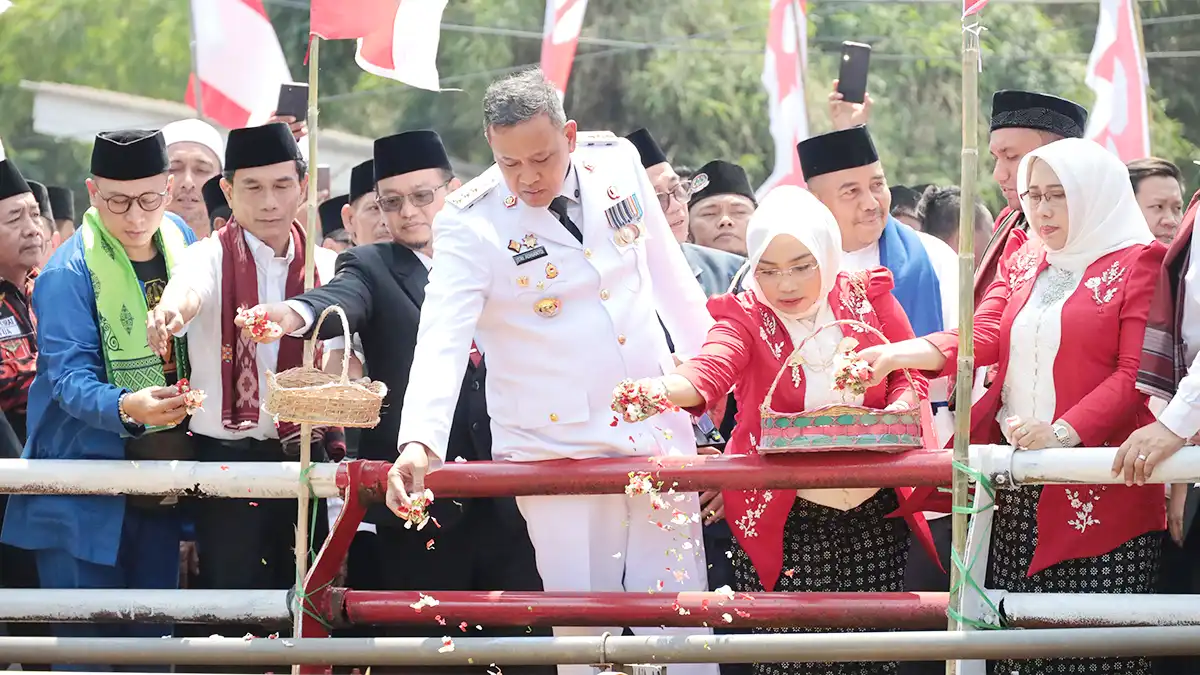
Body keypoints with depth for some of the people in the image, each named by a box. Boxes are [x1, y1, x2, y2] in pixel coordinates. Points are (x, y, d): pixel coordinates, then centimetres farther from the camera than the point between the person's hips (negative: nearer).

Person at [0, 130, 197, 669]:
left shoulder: (180, 241, 5)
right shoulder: (69, 273, -14)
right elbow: (71, 380, -22)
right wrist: (126, 407, -40)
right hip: (87, 501, -6)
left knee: (152, 638, 11)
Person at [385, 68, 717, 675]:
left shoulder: (616, 161, 0)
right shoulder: (469, 224, -14)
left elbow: (664, 267, 14)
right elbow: (441, 341, -25)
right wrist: (419, 442, -40)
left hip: (658, 433, 3)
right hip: (556, 452, -3)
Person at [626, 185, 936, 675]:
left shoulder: (869, 299, 2)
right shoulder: (745, 317, -4)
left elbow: (910, 376, 6)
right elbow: (710, 369, -23)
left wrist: (895, 411, -18)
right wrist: (663, 389, -46)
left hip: (872, 514, 2)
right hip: (785, 520, -2)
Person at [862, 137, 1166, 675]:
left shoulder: (1139, 263, -1)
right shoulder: (1021, 265, 18)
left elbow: (1136, 373, -9)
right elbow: (982, 338, 4)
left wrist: (1064, 432, -20)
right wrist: (897, 355, -13)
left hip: (1099, 486, -5)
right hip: (1017, 491, 5)